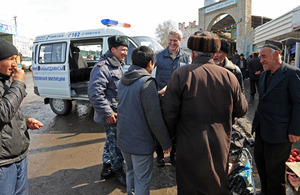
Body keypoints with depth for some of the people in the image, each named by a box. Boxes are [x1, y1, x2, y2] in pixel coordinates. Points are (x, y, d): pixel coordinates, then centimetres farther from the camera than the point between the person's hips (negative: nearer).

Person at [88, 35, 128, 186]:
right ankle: (118, 170, 25)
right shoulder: (102, 68, -21)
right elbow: (95, 93, -27)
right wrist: (107, 113, -25)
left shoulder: (118, 65, 12)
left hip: (118, 113, 10)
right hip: (111, 116, -10)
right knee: (116, 143, 3)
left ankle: (106, 167, 40)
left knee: (111, 141, 22)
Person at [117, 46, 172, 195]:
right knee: (142, 179, 9)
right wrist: (166, 143, -11)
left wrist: (157, 94, 25)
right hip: (140, 143, -7)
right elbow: (154, 117, -22)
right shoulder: (147, 82, -20)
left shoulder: (123, 81, 5)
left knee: (130, 172, 26)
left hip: (123, 139, 8)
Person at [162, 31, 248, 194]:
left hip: (190, 148, -3)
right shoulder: (229, 77, -6)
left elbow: (169, 112, -13)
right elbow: (241, 110, 4)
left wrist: (172, 133, 5)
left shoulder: (180, 75, -15)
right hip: (220, 147, 3)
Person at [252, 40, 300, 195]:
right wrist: (257, 121, 14)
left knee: (274, 170, 5)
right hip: (261, 129, 8)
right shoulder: (264, 74, 9)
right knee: (259, 160, 21)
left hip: (279, 132, -8)